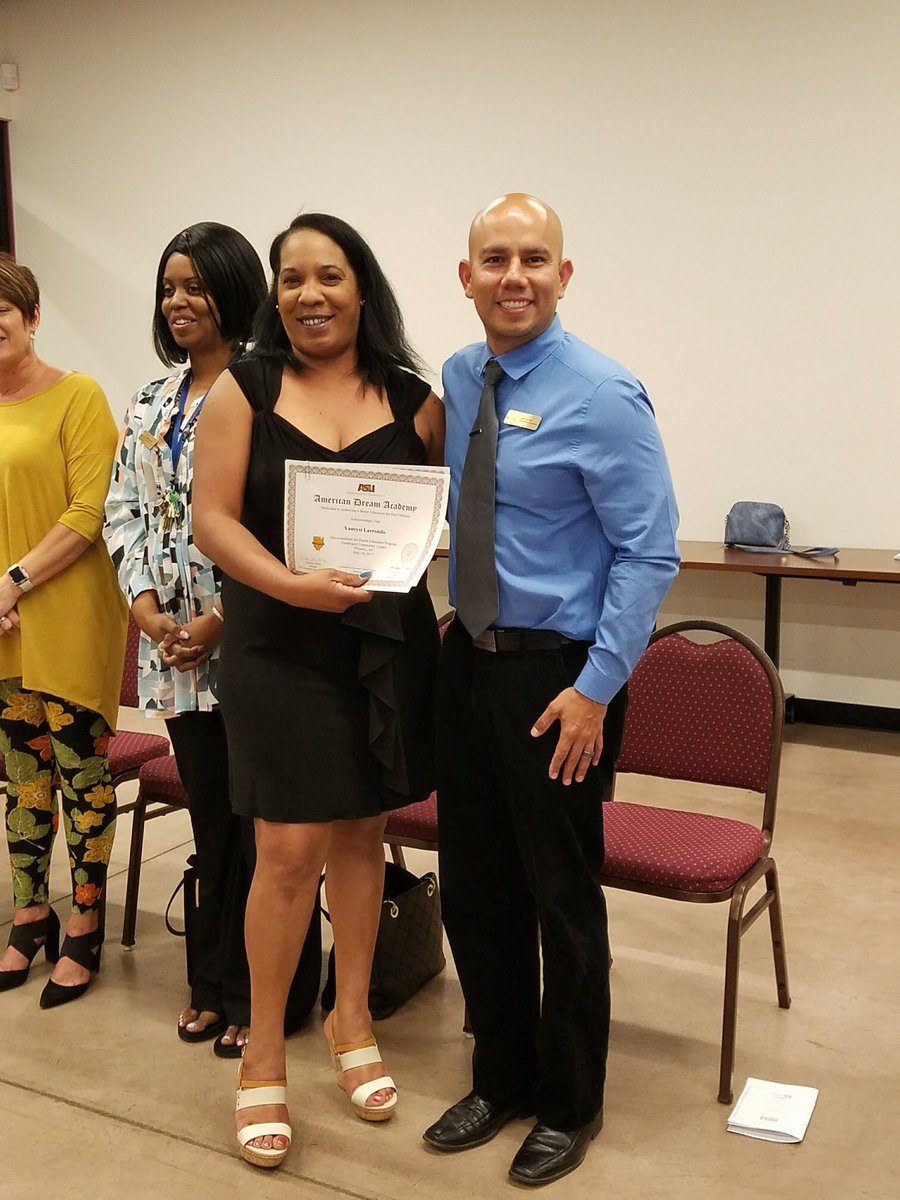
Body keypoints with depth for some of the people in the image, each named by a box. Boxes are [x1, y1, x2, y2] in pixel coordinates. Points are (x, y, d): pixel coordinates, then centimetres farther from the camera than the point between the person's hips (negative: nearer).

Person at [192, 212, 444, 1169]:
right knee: (290, 846, -3)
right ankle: (262, 1054, 17)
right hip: (282, 648, -2)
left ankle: (351, 1020, 33)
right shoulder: (243, 391, 0)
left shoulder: (412, 400, 5)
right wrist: (294, 584, -22)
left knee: (360, 834, 13)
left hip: (388, 646, 2)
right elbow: (212, 518, -7)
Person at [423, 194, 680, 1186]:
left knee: (562, 898, 8)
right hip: (468, 659, 7)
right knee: (472, 886, 15)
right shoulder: (457, 380, 7)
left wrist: (596, 689, -19)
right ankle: (500, 1080, 37)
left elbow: (648, 553, -15)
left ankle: (567, 1106, 31)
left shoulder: (602, 395, -13)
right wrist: (456, 620, 9)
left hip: (559, 674, -6)